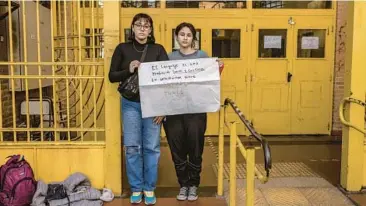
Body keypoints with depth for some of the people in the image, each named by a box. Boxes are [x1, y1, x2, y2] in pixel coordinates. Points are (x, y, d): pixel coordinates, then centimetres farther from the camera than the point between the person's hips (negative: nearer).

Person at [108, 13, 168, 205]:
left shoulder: (158, 49, 1)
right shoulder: (122, 49, 3)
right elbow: (112, 76, 4)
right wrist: (128, 70, -16)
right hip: (130, 104, 1)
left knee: (151, 147, 4)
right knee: (132, 147, 2)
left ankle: (149, 188, 18)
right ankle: (136, 188, 17)